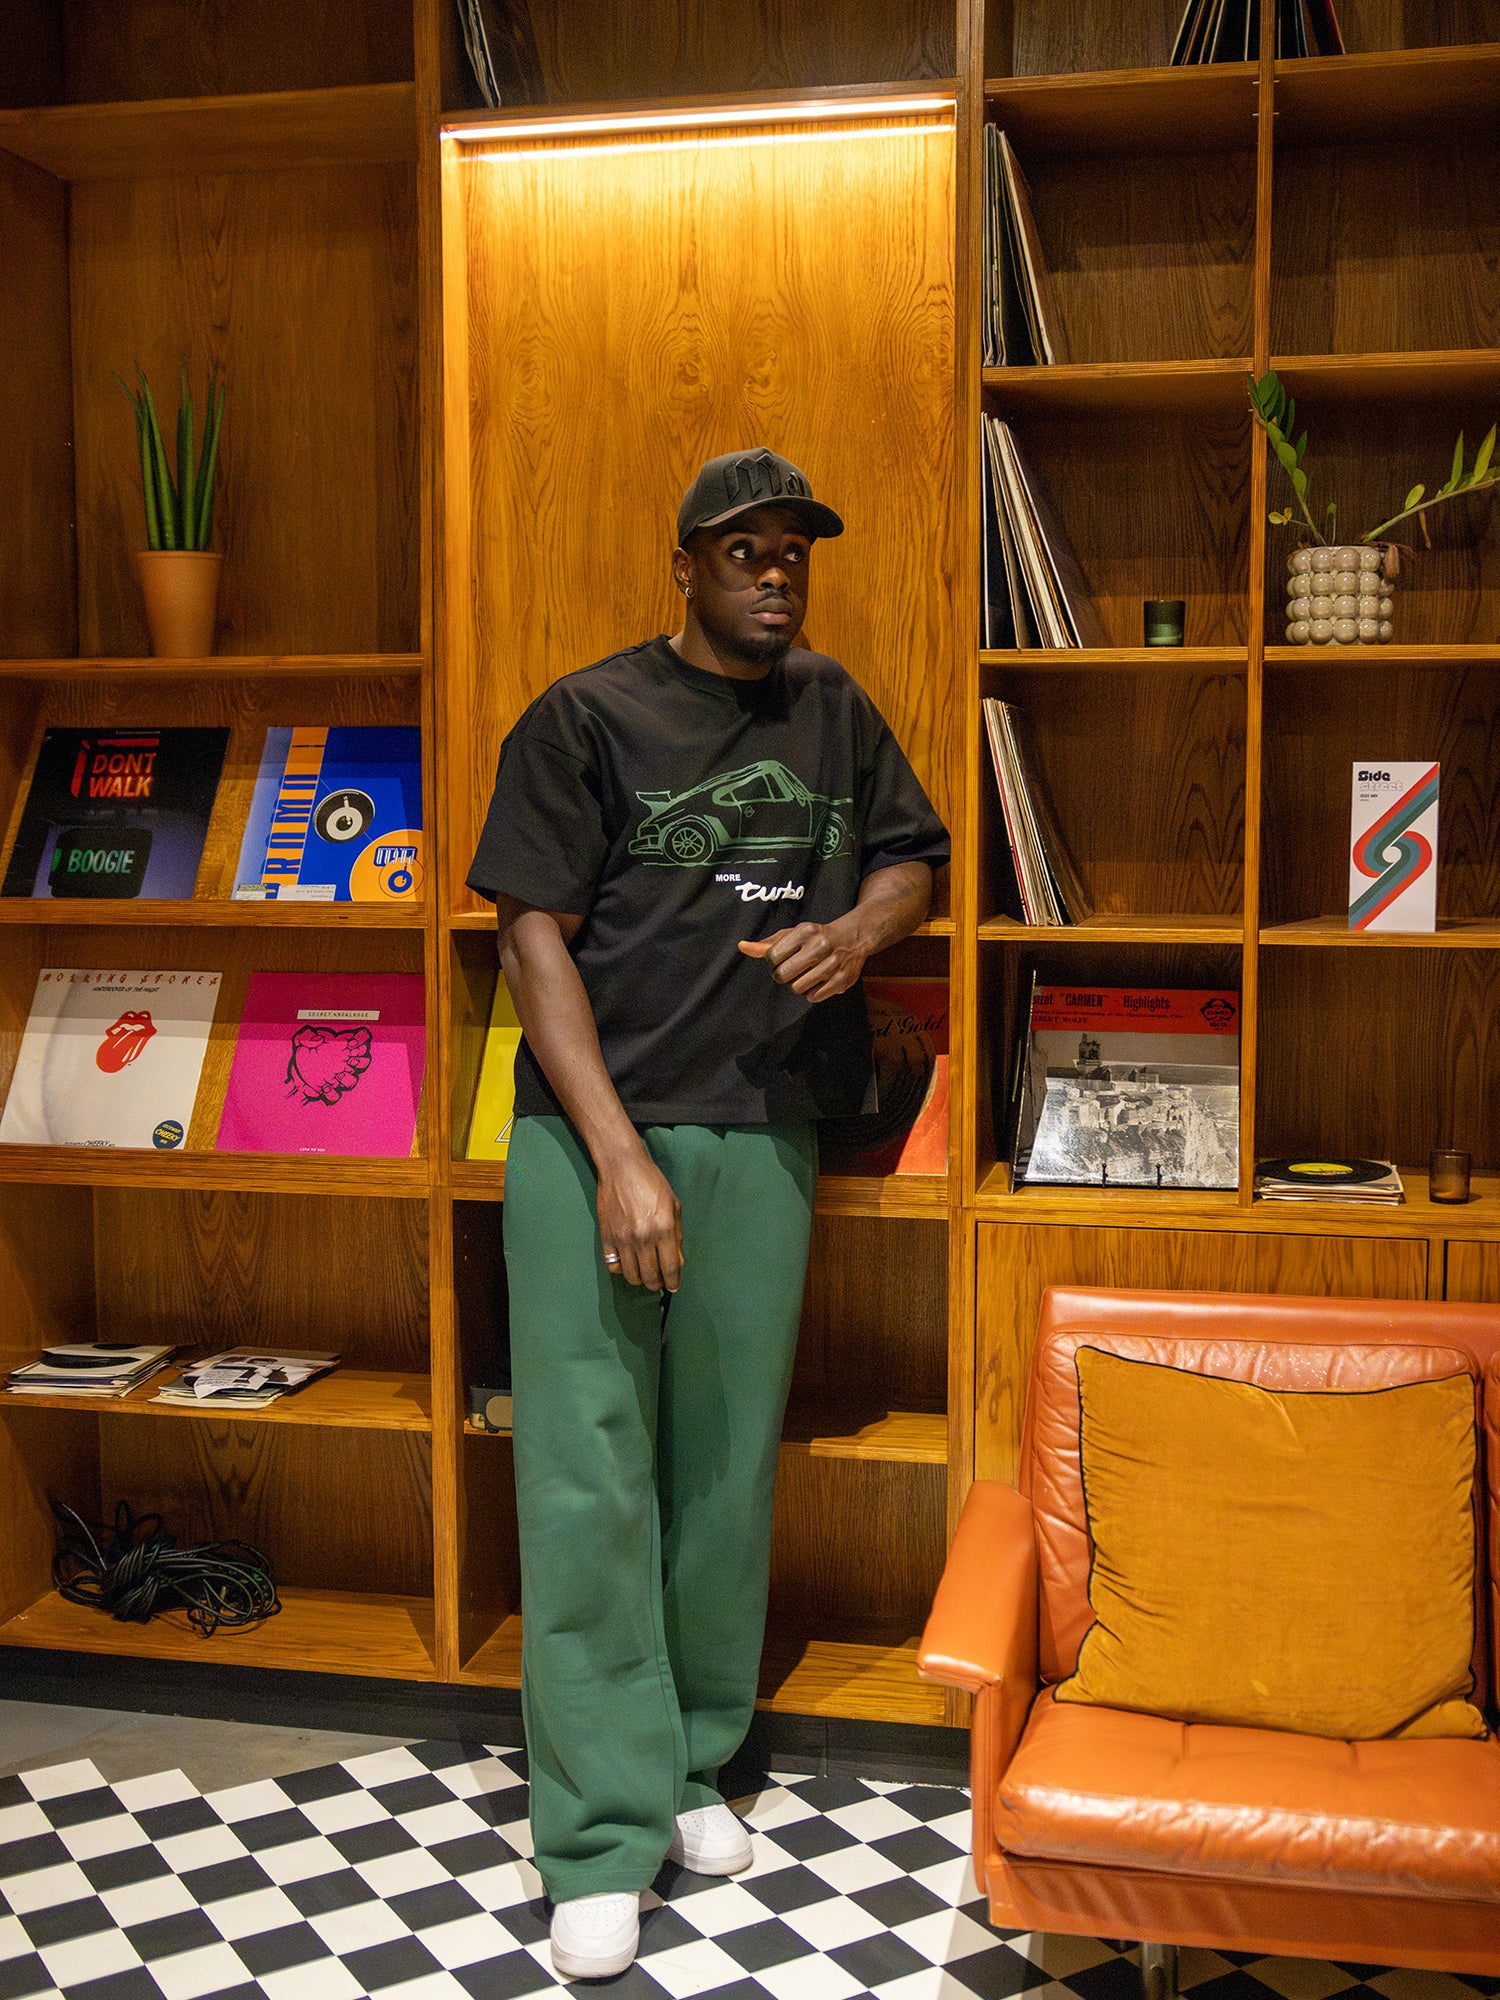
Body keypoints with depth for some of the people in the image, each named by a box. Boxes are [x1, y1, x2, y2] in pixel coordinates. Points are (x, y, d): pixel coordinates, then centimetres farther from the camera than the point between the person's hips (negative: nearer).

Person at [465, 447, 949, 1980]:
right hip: (592, 1138, -4)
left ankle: (693, 1767, 29)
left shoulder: (832, 709, 12)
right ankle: (600, 1838, 7)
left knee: (728, 1464, 11)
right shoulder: (588, 716, -2)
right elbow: (535, 937, -7)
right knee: (589, 1474, -3)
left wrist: (859, 927, -4)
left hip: (765, 1143, 4)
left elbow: (914, 858, 22)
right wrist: (620, 1156, -15)